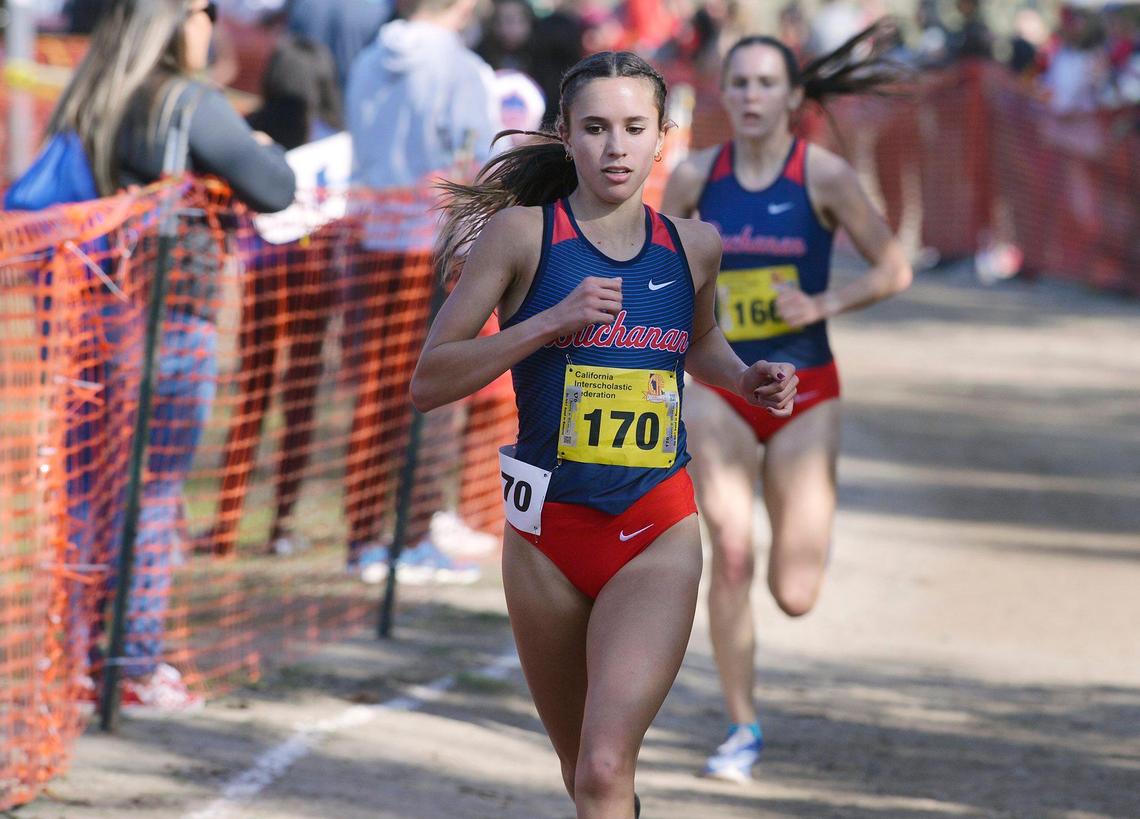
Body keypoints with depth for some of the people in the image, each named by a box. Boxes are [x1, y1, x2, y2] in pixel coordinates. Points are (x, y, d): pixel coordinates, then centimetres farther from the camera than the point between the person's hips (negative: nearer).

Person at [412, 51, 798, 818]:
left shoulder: (694, 246, 4)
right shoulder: (523, 234, -5)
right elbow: (429, 382, -8)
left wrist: (746, 380, 7)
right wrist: (551, 322, -18)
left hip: (658, 536, 0)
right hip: (548, 531, 0)